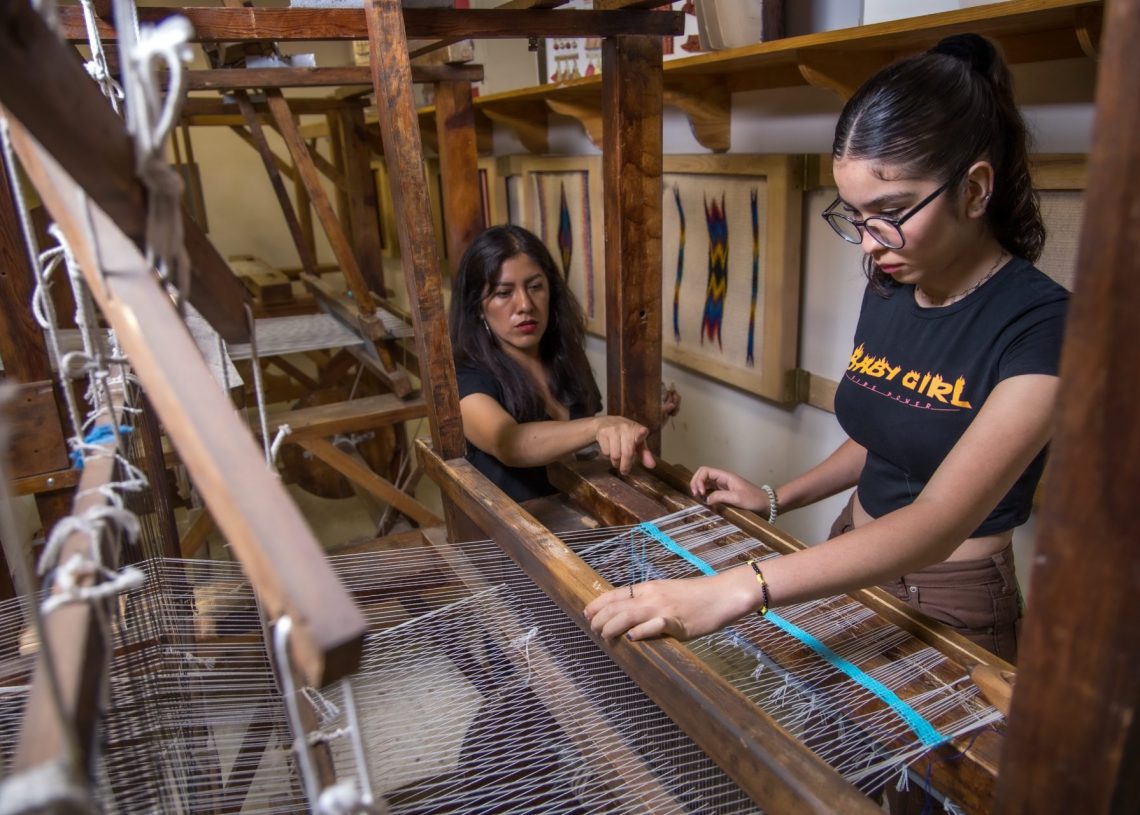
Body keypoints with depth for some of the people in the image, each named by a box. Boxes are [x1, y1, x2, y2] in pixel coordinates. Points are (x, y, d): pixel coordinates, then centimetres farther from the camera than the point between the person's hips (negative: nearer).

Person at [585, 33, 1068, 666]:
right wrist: (775, 498, 0)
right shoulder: (887, 290, -2)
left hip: (949, 610, -6)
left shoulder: (1042, 326, -24)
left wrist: (739, 589, -46)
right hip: (849, 570, 7)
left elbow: (939, 522, -34)